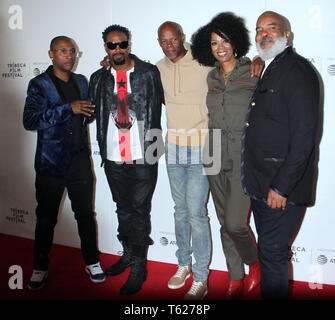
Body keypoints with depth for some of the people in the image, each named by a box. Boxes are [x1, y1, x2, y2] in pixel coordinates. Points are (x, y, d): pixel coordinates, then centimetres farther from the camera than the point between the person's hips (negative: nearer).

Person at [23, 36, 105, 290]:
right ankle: (40, 268, 24)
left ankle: (92, 262, 25)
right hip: (51, 163, -4)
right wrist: (68, 108, -22)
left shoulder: (80, 81, 13)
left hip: (80, 160, 4)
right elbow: (30, 121, -17)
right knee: (46, 218, 8)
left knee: (86, 214, 9)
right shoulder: (39, 84, -4)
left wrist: (89, 110, 2)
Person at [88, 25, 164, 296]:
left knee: (139, 210, 1)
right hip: (114, 159, 4)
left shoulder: (148, 73, 0)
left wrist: (153, 146, 0)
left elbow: (158, 109, 3)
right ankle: (128, 254, 35)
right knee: (123, 209, 17)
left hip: (143, 157, -4)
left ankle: (138, 266, 14)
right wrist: (104, 150, 10)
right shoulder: (99, 78, 9)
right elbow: (95, 114, 14)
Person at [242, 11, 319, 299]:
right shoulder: (269, 72, 18)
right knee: (271, 251, 18)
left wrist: (281, 186, -21)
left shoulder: (297, 69, -13)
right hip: (262, 186, 9)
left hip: (282, 188, -9)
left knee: (271, 253, -1)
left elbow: (304, 135, -20)